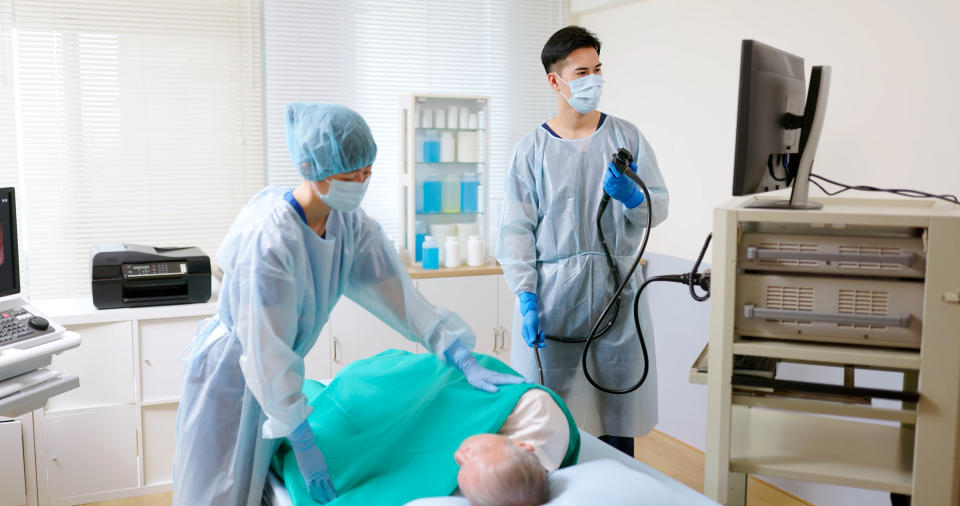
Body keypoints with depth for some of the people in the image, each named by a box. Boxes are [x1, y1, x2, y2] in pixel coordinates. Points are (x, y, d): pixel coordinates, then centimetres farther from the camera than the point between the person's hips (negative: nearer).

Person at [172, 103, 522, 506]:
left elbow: (397, 292, -10)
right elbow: (267, 352, -28)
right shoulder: (269, 237, -32)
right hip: (232, 376, -6)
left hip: (273, 374, 7)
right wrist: (305, 445, -21)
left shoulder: (349, 223, -11)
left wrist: (466, 362, -16)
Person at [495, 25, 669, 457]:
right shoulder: (532, 149, 1)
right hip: (553, 290, -2)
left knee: (618, 406, 7)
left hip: (617, 285, 2)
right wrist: (526, 299, -10)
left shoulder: (626, 137, 8)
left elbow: (659, 207, 6)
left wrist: (630, 195, -17)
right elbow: (516, 230, -2)